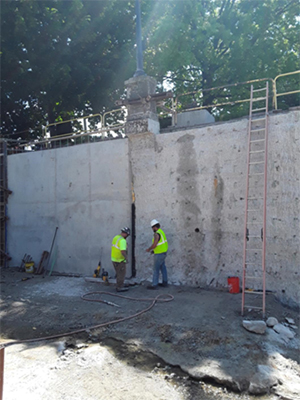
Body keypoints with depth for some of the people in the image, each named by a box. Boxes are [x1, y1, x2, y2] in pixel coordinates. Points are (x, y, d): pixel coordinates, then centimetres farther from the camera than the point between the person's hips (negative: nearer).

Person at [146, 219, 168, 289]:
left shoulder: (157, 234, -22)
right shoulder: (161, 232, 10)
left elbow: (154, 244, -26)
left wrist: (149, 249, -8)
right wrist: (154, 250, 17)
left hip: (159, 254, -9)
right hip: (163, 252, 10)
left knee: (156, 269, -2)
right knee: (163, 268, 16)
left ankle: (154, 285, 3)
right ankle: (165, 283, 24)